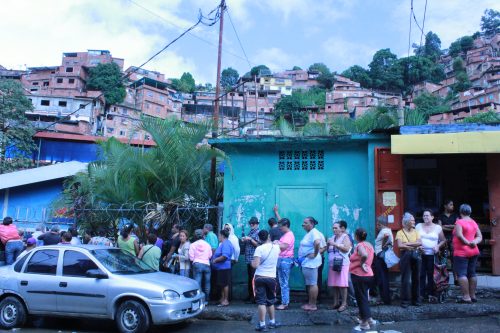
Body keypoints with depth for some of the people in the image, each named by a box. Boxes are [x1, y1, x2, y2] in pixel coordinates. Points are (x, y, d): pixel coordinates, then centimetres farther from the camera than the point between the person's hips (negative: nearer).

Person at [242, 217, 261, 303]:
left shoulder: (258, 233, -5)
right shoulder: (250, 232, 18)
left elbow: (258, 245, -12)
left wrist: (250, 239, -18)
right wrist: (244, 240, 6)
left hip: (254, 259, -8)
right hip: (249, 259, 8)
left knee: (253, 278, -8)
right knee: (249, 277, 13)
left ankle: (254, 297, -4)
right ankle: (250, 295, 21)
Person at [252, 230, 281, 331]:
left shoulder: (259, 248, -12)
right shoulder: (276, 247, 0)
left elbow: (255, 265, -18)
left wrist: (252, 262, 1)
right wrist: (275, 242, 40)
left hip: (260, 278, -4)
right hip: (272, 278, 4)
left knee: (261, 302, 0)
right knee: (271, 301, 19)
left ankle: (262, 324, -1)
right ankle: (272, 322, 30)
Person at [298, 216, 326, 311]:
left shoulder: (314, 233, -15)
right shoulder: (309, 233, 16)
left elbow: (317, 243, -35)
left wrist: (315, 254, -26)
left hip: (310, 262, -11)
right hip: (307, 262, 11)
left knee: (312, 284, -4)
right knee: (309, 284, 15)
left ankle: (313, 305, 2)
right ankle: (310, 303, 24)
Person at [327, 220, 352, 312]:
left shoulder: (345, 237, -2)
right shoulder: (332, 237, 17)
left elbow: (346, 248, -17)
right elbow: (328, 250, 22)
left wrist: (335, 244, -17)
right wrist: (328, 245, 2)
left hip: (342, 264, -6)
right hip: (332, 264, 6)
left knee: (342, 284, -6)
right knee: (334, 285, 6)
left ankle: (344, 304, 0)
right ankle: (335, 303, 14)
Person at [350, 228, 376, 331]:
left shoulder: (359, 245, -18)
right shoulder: (369, 245, 9)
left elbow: (364, 255, -37)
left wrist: (361, 264, -22)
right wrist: (364, 264, 7)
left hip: (359, 275, -9)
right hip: (368, 275, 9)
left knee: (361, 298, 1)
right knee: (363, 297, 21)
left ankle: (365, 322, 7)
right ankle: (368, 319, 27)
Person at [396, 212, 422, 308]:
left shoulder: (415, 232, 11)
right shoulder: (400, 232, 0)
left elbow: (420, 243, -4)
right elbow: (400, 245, -12)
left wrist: (407, 244, -11)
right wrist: (414, 246, -9)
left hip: (416, 255, 3)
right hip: (406, 256, -3)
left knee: (416, 278, 7)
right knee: (405, 279, -2)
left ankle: (416, 299, 19)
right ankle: (405, 300, 6)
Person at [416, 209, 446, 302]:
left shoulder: (437, 227, 8)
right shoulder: (418, 226, 12)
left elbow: (443, 240, 12)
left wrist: (438, 246, -6)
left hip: (432, 254, -1)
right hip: (421, 254, 1)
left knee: (431, 274, -2)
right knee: (421, 274, -2)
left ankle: (431, 294, 7)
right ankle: (421, 294, 3)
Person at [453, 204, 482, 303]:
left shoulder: (459, 222, -11)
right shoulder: (474, 223, 11)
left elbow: (459, 235, -24)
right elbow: (480, 237, 8)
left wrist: (468, 243, -17)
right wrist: (474, 242, -8)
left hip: (461, 252, -8)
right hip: (474, 251, 8)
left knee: (461, 274, -6)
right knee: (472, 273, 13)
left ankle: (466, 297, -11)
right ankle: (473, 296, 18)